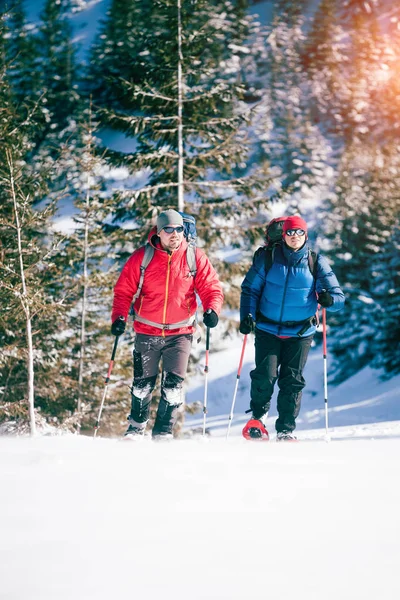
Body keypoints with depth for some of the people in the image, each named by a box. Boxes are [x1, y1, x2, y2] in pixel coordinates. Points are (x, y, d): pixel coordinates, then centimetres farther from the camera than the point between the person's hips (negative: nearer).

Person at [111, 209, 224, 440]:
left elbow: (211, 288, -1)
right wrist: (119, 317, -12)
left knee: (174, 384, -7)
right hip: (147, 332, 1)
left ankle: (163, 433, 5)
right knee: (143, 383, 12)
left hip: (180, 333, 0)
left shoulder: (195, 258, -4)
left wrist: (212, 310, -20)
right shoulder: (142, 257, -5)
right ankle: (137, 427, 34)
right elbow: (124, 291, 1)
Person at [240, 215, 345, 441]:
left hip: (300, 333, 0)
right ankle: (258, 416, 18)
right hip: (268, 329, 0)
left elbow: (339, 297, -1)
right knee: (265, 376, -10)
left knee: (292, 381, -2)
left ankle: (286, 430, 11)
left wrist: (329, 299, -25)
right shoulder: (268, 258, -1)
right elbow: (250, 289, 6)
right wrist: (247, 315, -8)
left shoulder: (316, 262, -1)